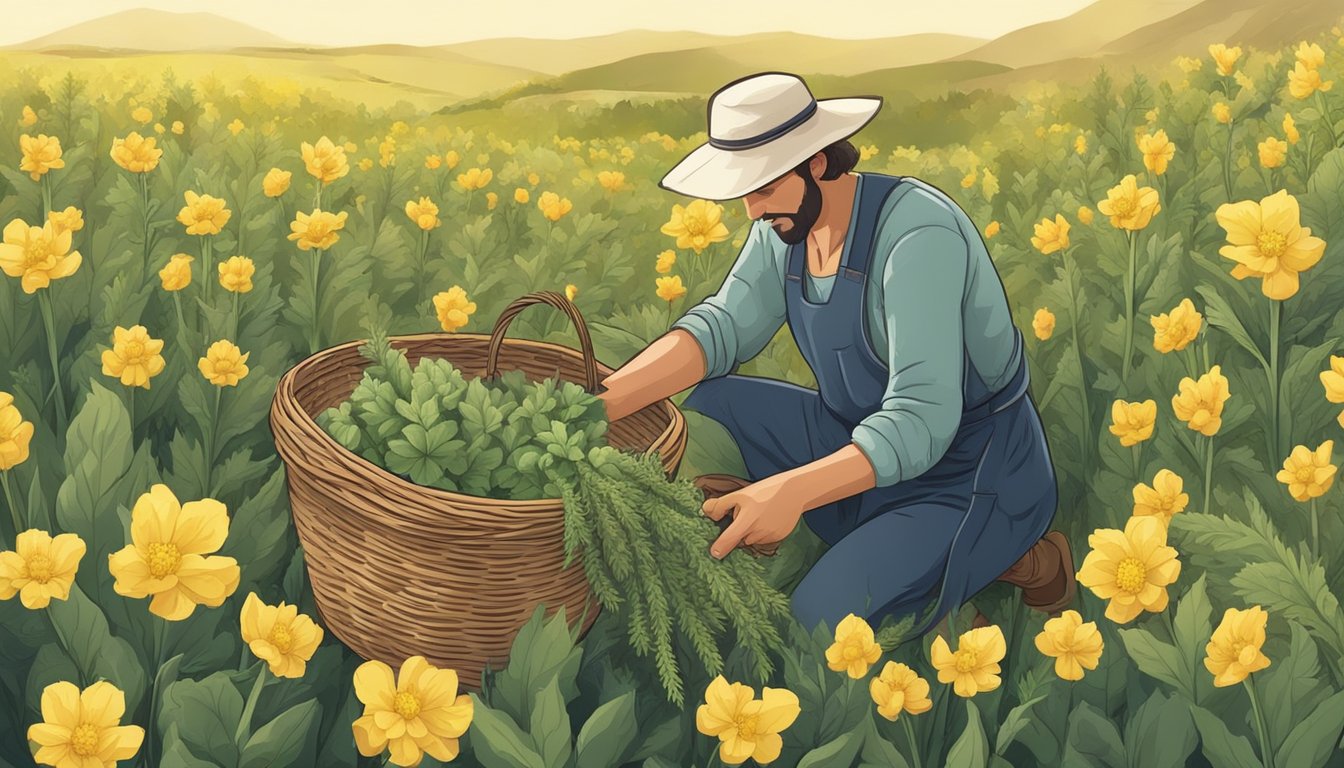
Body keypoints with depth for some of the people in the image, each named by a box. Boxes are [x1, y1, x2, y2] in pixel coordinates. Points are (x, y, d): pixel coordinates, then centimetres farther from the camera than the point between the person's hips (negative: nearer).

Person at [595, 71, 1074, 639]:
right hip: (862, 442, 7)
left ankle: (1009, 559, -4)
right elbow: (725, 325, -12)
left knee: (821, 617, -26)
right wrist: (602, 402, -28)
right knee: (703, 404, -9)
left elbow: (922, 421, -34)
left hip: (973, 474, -7)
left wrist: (794, 490, -46)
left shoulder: (917, 234, -28)